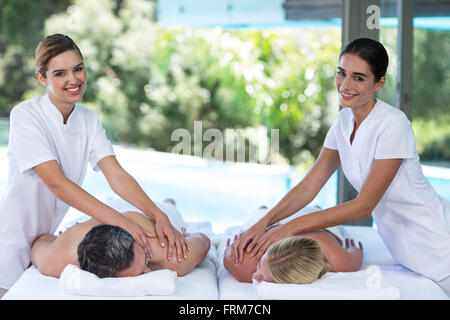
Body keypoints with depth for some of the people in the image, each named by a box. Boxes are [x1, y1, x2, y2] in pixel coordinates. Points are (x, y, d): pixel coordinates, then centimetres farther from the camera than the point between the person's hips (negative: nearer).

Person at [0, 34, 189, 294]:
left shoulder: (88, 119, 0)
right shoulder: (25, 115, -18)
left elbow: (117, 175, -9)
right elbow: (57, 183, -27)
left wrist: (160, 217, -25)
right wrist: (119, 221, -36)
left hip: (45, 236, 6)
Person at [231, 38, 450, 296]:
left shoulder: (392, 125, -23)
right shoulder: (344, 120, 0)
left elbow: (363, 205, -22)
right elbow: (309, 187, -2)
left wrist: (291, 228, -24)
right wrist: (263, 223, -16)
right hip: (400, 246, 7)